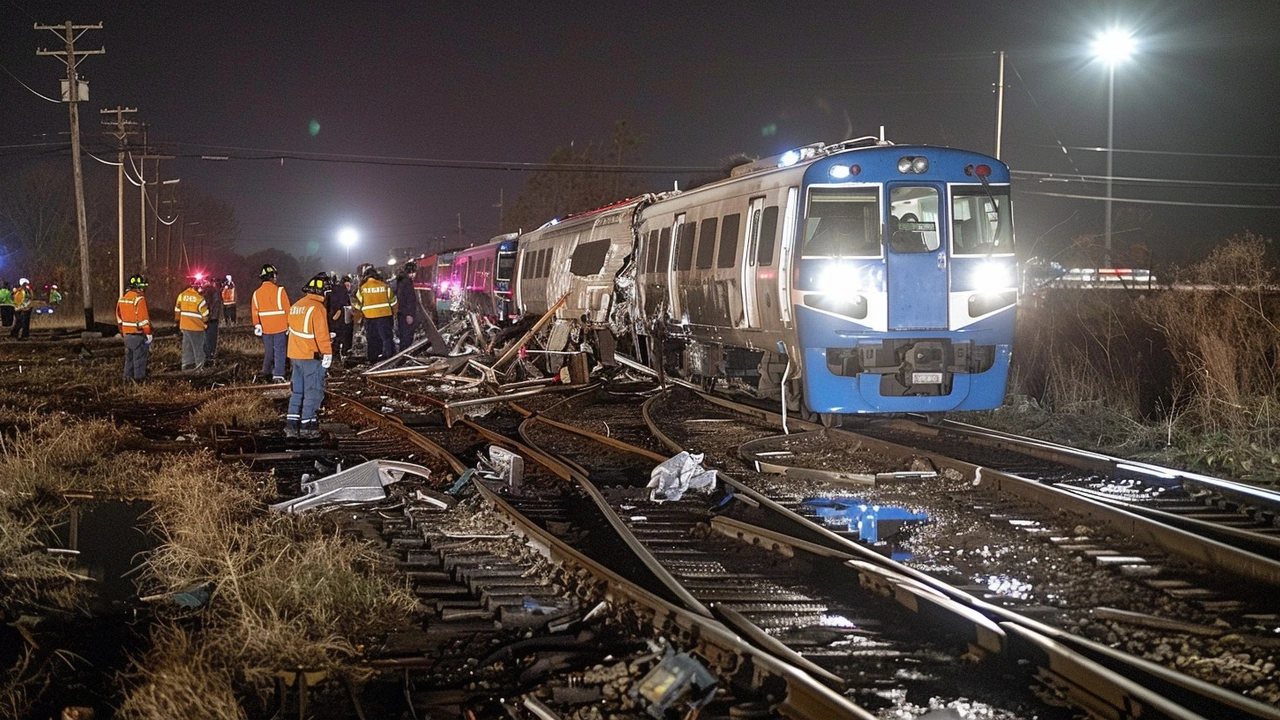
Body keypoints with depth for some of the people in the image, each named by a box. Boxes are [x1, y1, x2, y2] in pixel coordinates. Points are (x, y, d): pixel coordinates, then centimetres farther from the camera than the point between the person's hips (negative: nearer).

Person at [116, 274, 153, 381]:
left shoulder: (122, 298, 10)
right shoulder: (139, 299, -17)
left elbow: (119, 318, 16)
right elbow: (143, 319, -19)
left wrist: (122, 332, 23)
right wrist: (148, 334, -14)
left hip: (127, 333, 8)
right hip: (138, 334, -8)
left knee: (129, 357, 16)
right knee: (140, 357, -1)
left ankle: (128, 377, 21)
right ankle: (139, 378, 2)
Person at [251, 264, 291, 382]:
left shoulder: (257, 293, 2)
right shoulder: (279, 291, -12)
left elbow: (254, 312, 7)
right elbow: (286, 309, -9)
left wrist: (256, 325, 17)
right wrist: (289, 324, 0)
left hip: (265, 328, 5)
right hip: (280, 327, -5)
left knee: (268, 350, 19)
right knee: (279, 351, -2)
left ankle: (266, 372, 28)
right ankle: (278, 375, -8)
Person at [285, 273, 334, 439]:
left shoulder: (296, 306, 10)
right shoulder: (317, 308, -16)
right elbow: (321, 333, -20)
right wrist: (327, 352, -14)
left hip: (295, 354, 8)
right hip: (312, 356, -8)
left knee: (297, 391, 15)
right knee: (313, 391, 0)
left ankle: (291, 425, 14)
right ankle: (307, 427, 0)